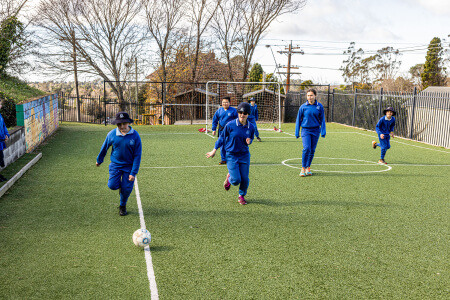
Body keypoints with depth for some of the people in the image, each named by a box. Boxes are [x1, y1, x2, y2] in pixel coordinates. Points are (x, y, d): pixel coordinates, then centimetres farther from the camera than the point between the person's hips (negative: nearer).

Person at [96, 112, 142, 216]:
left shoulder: (135, 136, -14)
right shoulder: (112, 134, -9)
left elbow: (137, 155, -11)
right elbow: (104, 148, 9)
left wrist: (133, 173, -14)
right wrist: (99, 160, 22)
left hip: (129, 165, -1)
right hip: (115, 164, 1)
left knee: (127, 188, -1)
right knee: (112, 185, -10)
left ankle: (123, 206, 27)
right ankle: (120, 186, 28)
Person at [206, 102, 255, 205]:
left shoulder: (251, 127, -3)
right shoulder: (230, 125, -12)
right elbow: (222, 137, 0)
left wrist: (249, 141, -10)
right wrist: (214, 150, 5)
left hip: (244, 155, 3)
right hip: (231, 155, -3)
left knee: (245, 179, 0)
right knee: (236, 180, -10)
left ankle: (241, 196, 28)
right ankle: (229, 178, 27)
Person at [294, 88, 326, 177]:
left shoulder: (320, 106, 2)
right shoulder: (303, 106, -1)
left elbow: (322, 119, 8)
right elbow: (298, 120, 5)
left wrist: (323, 131, 0)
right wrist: (297, 132, 4)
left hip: (316, 130, 2)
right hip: (305, 130, -2)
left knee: (312, 150, 5)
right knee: (306, 148, -15)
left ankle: (308, 168, 20)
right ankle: (303, 168, -4)